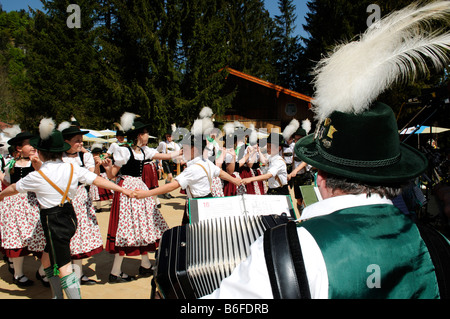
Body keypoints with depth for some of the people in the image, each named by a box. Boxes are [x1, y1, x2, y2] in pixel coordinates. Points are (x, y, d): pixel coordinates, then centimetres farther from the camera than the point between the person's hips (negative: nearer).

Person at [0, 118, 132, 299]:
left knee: (63, 266, -2)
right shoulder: (73, 168, -3)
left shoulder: (37, 177, -13)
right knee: (47, 259, 23)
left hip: (53, 222, -6)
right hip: (69, 216, 7)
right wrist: (122, 189, 6)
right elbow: (98, 180, -1)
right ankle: (58, 296, 32)